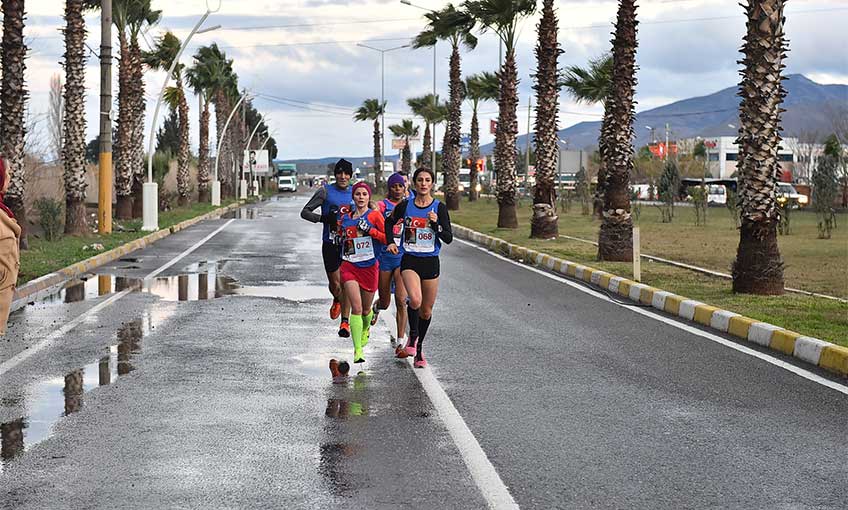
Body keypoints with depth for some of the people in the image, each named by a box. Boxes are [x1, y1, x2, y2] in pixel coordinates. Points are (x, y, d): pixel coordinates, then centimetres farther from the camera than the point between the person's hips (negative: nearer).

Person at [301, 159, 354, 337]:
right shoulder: (326, 191, 0)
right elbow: (305, 212, 0)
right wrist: (324, 218, -16)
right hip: (330, 244, -1)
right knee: (335, 284, 2)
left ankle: (345, 321, -2)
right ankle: (337, 300, 38)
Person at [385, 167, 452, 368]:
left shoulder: (439, 208, -1)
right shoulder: (405, 206, 0)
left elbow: (448, 238, -5)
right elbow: (389, 222, 20)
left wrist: (436, 224, -20)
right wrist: (390, 242, 7)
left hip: (431, 261, 1)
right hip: (409, 260, -1)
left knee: (426, 311, 8)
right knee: (415, 299, -26)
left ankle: (419, 348, 29)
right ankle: (412, 337, -1)